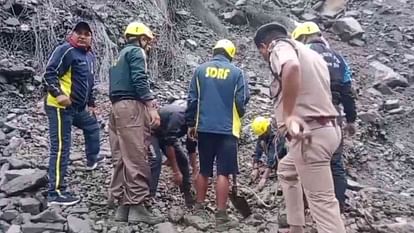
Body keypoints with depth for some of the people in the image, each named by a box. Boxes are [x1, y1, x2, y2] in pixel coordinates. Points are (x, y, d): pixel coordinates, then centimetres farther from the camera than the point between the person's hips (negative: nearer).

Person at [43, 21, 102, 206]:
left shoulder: (90, 56, 17)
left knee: (92, 126, 30)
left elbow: (89, 83, 27)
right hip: (60, 107, -10)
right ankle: (55, 193, -8)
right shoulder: (65, 50, -10)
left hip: (77, 107, 10)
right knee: (61, 148, -11)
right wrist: (58, 94, -30)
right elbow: (49, 73, -17)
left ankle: (92, 159, 53)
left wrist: (91, 104, 28)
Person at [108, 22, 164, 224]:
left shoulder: (120, 55, 28)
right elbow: (140, 80, -14)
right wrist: (152, 107, -19)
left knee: (122, 158, 7)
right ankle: (137, 207, -10)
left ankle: (123, 206, 9)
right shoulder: (136, 52, 1)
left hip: (117, 107, 9)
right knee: (137, 158, -10)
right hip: (131, 107, -9)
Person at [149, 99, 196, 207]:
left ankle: (188, 196, 9)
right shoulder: (178, 115, -37)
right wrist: (176, 171, -35)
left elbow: (191, 146, 0)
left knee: (182, 160, 0)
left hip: (167, 134, 8)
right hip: (152, 132, -8)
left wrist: (195, 170, 0)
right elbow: (169, 143, -37)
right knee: (156, 159, -27)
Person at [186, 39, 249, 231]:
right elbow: (242, 101, -6)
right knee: (223, 173, -1)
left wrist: (191, 124, 12)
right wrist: (238, 115, 15)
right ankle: (221, 217, 0)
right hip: (227, 129, -3)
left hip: (204, 128, 3)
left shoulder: (200, 70, 3)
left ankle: (199, 209, 25)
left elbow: (192, 99, 2)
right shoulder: (236, 72, -2)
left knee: (204, 170, 16)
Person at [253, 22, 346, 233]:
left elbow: (291, 67, -29)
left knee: (321, 199, -8)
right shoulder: (310, 53, 23)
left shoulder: (279, 47, -5)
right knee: (286, 170, 28)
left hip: (309, 132, -10)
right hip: (325, 128, 10)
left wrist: (288, 115, -26)